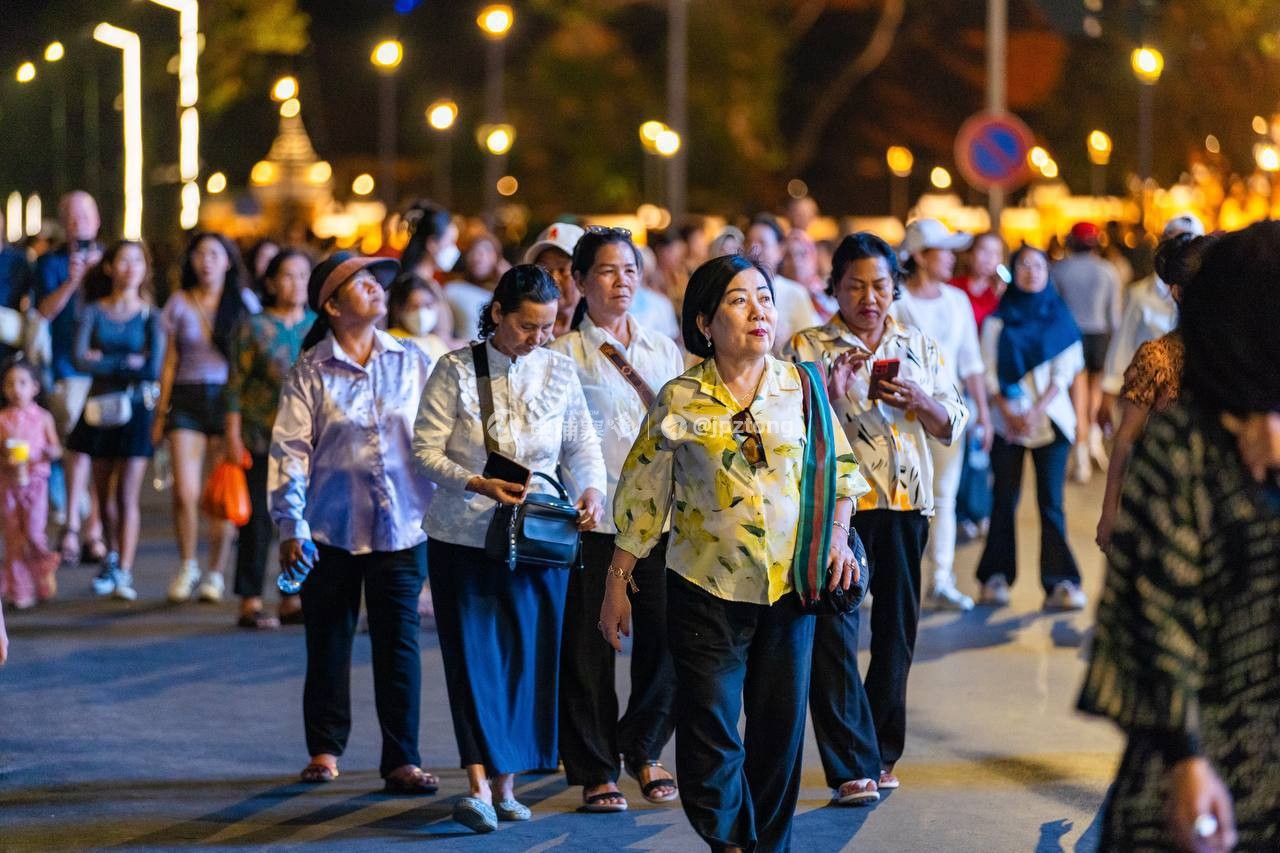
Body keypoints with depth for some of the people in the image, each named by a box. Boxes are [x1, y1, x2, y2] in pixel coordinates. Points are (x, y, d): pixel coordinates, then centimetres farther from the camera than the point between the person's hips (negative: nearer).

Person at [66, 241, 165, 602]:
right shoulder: (94, 311, 4)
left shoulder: (151, 316, 2)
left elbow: (153, 368, -9)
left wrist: (104, 361, -8)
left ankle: (124, 572, -10)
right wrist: (129, 362, -13)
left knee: (127, 495, -8)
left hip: (137, 408, -2)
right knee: (104, 493, 9)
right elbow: (80, 359, -9)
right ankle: (111, 559, 27)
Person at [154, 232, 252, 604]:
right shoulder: (179, 304, 7)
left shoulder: (242, 304, 5)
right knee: (185, 493, -8)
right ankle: (187, 568, 11)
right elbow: (170, 363, 11)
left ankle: (215, 573, 12)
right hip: (187, 398, 1)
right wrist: (160, 413, 8)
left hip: (228, 400, 0)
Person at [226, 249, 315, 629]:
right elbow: (236, 386, -2)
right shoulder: (254, 327, -1)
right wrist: (233, 439, -7)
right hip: (262, 440, -4)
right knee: (259, 519, -2)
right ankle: (251, 604, 4)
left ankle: (293, 600, 14)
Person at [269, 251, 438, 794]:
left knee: (399, 643, -1)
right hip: (332, 527, -1)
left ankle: (402, 760, 3)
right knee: (328, 642, 7)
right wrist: (291, 527, -9)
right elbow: (290, 450, -3)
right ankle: (325, 748, 21)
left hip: (401, 526, 1)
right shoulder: (310, 372, -1)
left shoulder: (412, 362, 6)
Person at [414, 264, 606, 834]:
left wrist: (593, 489, -14)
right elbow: (426, 449, -5)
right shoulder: (457, 370, -5)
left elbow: (582, 446, 7)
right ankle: (479, 787, -16)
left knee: (528, 655, 3)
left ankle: (507, 784, 13)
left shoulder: (559, 372, 4)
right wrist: (479, 484, -19)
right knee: (474, 653, -9)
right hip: (464, 536, -3)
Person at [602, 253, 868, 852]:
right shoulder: (680, 401, -4)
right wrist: (616, 586, 3)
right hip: (707, 588, -2)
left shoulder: (800, 386, 2)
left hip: (790, 584, 2)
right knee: (710, 733, -5)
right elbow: (641, 498, 2)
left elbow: (838, 466, 11)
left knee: (780, 728, 7)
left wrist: (835, 532, -6)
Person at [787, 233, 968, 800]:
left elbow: (952, 427, 10)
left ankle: (881, 754, 20)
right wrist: (829, 390, -19)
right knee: (833, 632, -10)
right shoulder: (808, 348, 4)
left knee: (896, 632, 8)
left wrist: (917, 400, -9)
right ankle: (853, 766, -9)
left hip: (905, 503, 3)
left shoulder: (919, 347, 12)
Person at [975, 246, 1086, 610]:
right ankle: (996, 578, 8)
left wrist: (1037, 410, -10)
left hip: (1049, 418, 0)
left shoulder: (1059, 318, 8)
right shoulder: (997, 320, 7)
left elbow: (1063, 372, 2)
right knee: (1005, 500, 1)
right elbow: (989, 371, 3)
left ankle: (1059, 584, -8)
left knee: (1051, 501, -5)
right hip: (1007, 421, 0)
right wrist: (1008, 412, -10)